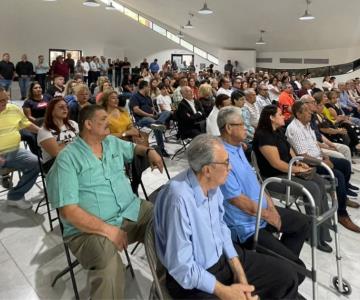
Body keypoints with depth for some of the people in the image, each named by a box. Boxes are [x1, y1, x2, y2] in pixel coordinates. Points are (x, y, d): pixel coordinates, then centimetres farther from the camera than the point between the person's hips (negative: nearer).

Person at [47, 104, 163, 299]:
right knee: (110, 267, -37)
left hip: (132, 211, 7)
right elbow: (68, 210, -16)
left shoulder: (113, 142, 11)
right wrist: (108, 229, -23)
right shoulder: (67, 158, -9)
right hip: (90, 229, -7)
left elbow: (133, 148, 34)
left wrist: (149, 151, 11)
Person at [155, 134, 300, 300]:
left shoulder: (212, 184, -8)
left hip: (222, 256, 7)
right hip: (192, 279, -6)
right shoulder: (179, 199, -32)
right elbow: (181, 267, -26)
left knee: (287, 276, 4)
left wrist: (238, 271, -2)